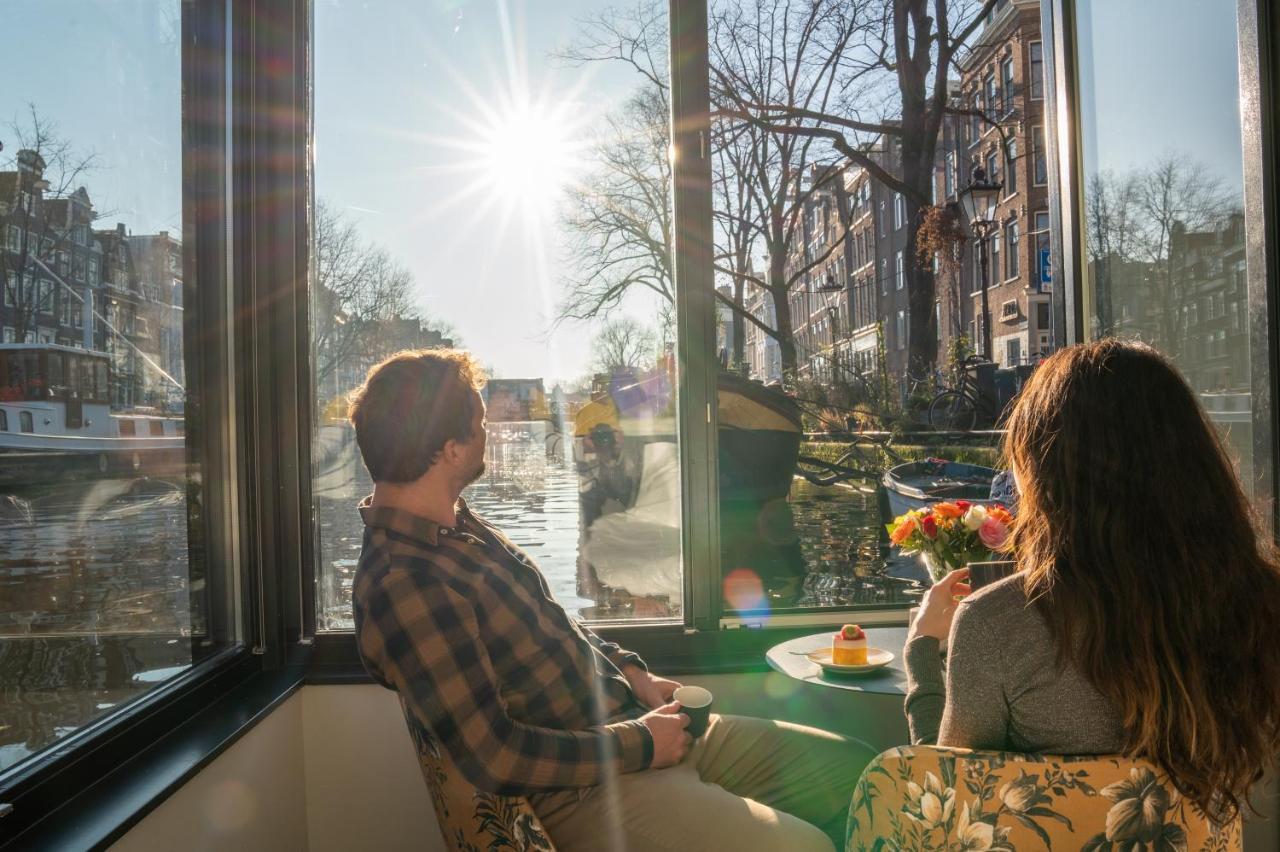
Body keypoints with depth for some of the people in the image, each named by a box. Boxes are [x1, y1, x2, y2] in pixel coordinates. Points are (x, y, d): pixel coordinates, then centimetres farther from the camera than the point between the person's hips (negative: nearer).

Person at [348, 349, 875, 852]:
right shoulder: (402, 586, -23)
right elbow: (493, 756, -24)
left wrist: (633, 673, 7)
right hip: (584, 792, -9)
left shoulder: (456, 523, 9)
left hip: (631, 720, 9)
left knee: (853, 767, 8)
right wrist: (639, 745, -14)